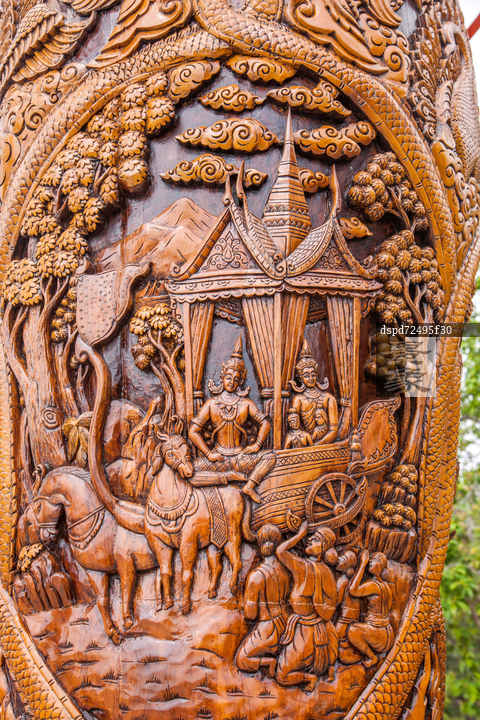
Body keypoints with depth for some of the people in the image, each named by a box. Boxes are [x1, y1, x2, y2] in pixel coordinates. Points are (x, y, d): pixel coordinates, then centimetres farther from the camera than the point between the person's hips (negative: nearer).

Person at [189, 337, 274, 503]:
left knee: (269, 457, -20)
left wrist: (257, 445, -4)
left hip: (241, 456, 0)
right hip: (218, 457, 0)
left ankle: (249, 486, -22)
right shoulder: (211, 404, 2)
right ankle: (232, 474, -14)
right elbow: (193, 431, 0)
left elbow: (264, 423, 12)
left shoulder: (246, 404, 5)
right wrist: (208, 454, -9)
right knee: (194, 469, -24)